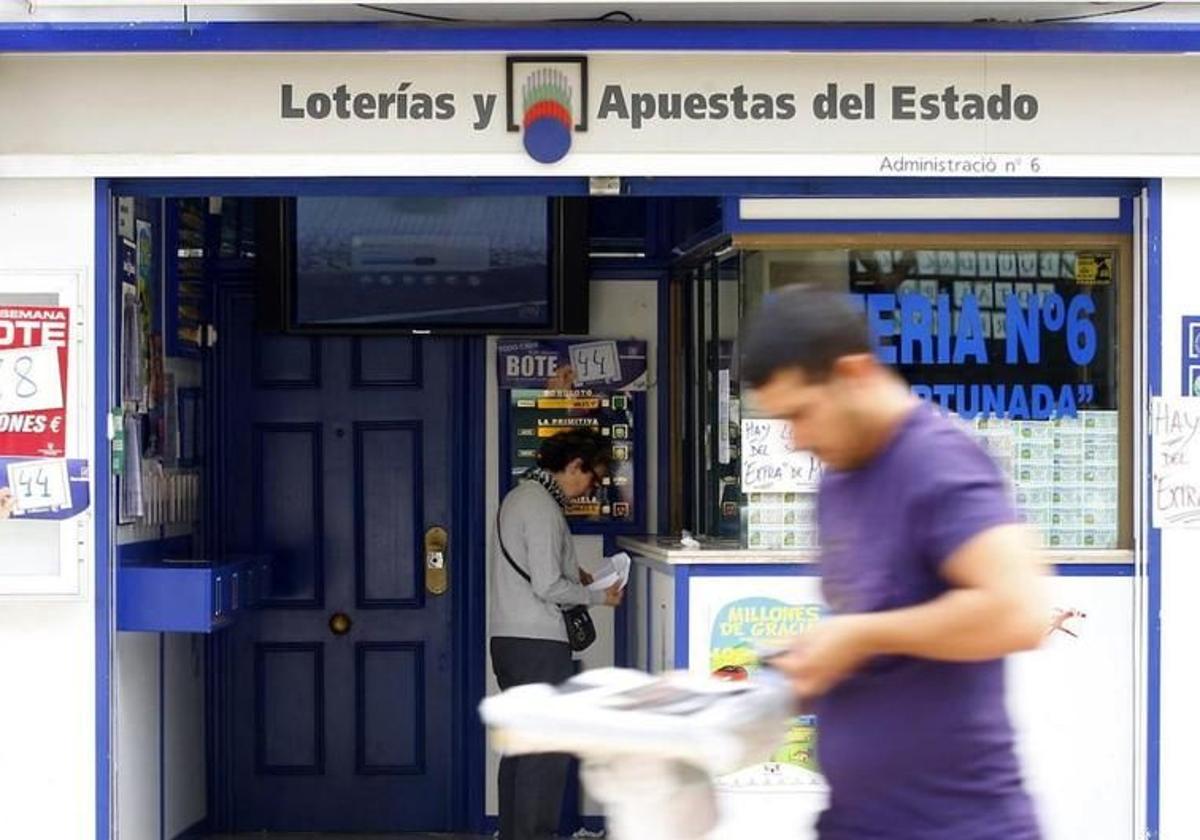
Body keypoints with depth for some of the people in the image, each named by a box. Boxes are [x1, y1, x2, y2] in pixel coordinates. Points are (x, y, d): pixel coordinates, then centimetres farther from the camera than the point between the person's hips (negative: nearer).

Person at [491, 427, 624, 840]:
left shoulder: (519, 496, 16)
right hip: (539, 643, -10)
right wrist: (599, 595, -6)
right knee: (547, 750, -5)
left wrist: (572, 572, 13)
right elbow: (548, 587, -19)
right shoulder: (542, 506, -15)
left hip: (508, 640, 10)